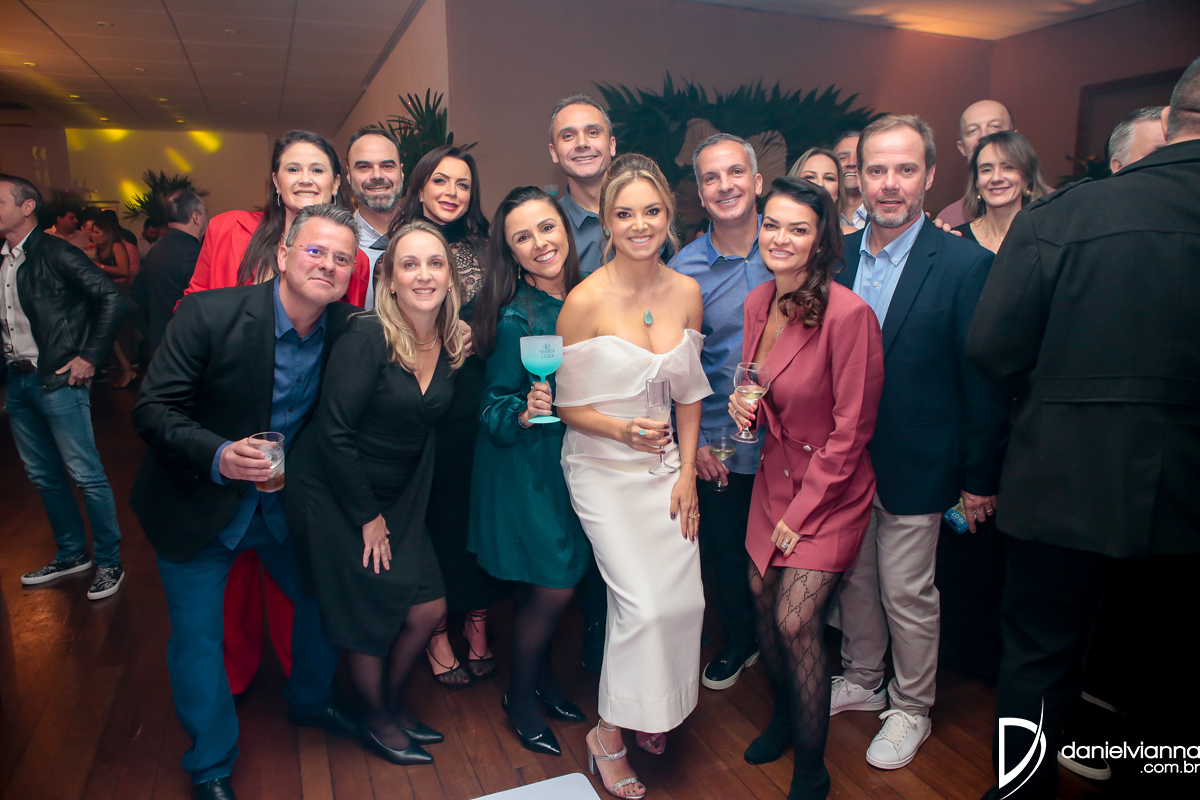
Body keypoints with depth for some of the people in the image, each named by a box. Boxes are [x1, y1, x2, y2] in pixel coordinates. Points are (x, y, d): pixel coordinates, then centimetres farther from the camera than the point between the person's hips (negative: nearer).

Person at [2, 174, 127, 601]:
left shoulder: (56, 253, -10)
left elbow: (112, 299, -16)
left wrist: (89, 357, -15)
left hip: (57, 380, -8)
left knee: (86, 474, -3)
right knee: (43, 476, 15)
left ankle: (110, 562, 9)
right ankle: (71, 554, 29)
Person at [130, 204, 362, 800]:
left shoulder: (347, 331, -11)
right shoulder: (209, 314, -23)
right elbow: (151, 409, -21)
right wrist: (217, 455, -36)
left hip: (285, 501, 4)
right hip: (198, 503, -3)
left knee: (323, 600, 14)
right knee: (197, 638, 5)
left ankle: (311, 701, 45)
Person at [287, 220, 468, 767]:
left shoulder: (450, 344, -3)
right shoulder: (366, 337, -22)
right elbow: (334, 432, -22)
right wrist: (367, 517, -16)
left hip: (396, 497, 6)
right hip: (334, 495, -6)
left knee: (428, 609, 7)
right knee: (371, 619, 5)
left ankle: (394, 705, 36)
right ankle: (378, 723, 34)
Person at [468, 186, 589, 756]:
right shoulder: (516, 317, -20)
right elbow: (492, 407, -17)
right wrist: (524, 413, -34)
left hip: (574, 463, 6)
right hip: (527, 468, -6)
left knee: (561, 583, 16)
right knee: (551, 589, 2)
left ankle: (541, 673, 42)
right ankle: (520, 695, 29)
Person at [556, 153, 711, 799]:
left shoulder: (687, 292, 0)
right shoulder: (585, 301, -15)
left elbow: (689, 393, 7)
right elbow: (567, 406, -7)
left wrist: (686, 472, 2)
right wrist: (622, 429, -24)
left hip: (664, 465, 5)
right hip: (604, 470, -4)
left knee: (684, 597, 0)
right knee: (644, 601, -11)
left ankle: (650, 712, 30)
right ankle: (608, 736, 14)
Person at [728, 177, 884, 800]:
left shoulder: (848, 314, -22)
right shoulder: (757, 304, 0)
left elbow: (851, 429, -17)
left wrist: (802, 510, -13)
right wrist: (744, 407, -9)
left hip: (831, 487, -6)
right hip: (775, 472, 6)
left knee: (796, 622, -6)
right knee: (762, 598, 12)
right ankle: (784, 713, 42)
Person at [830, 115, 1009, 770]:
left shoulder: (965, 264, -12)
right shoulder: (836, 258, 1)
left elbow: (984, 383, -9)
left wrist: (979, 480, -6)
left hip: (915, 467, -4)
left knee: (908, 594, 9)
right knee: (853, 581, 18)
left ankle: (911, 709, 33)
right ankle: (861, 682, 41)